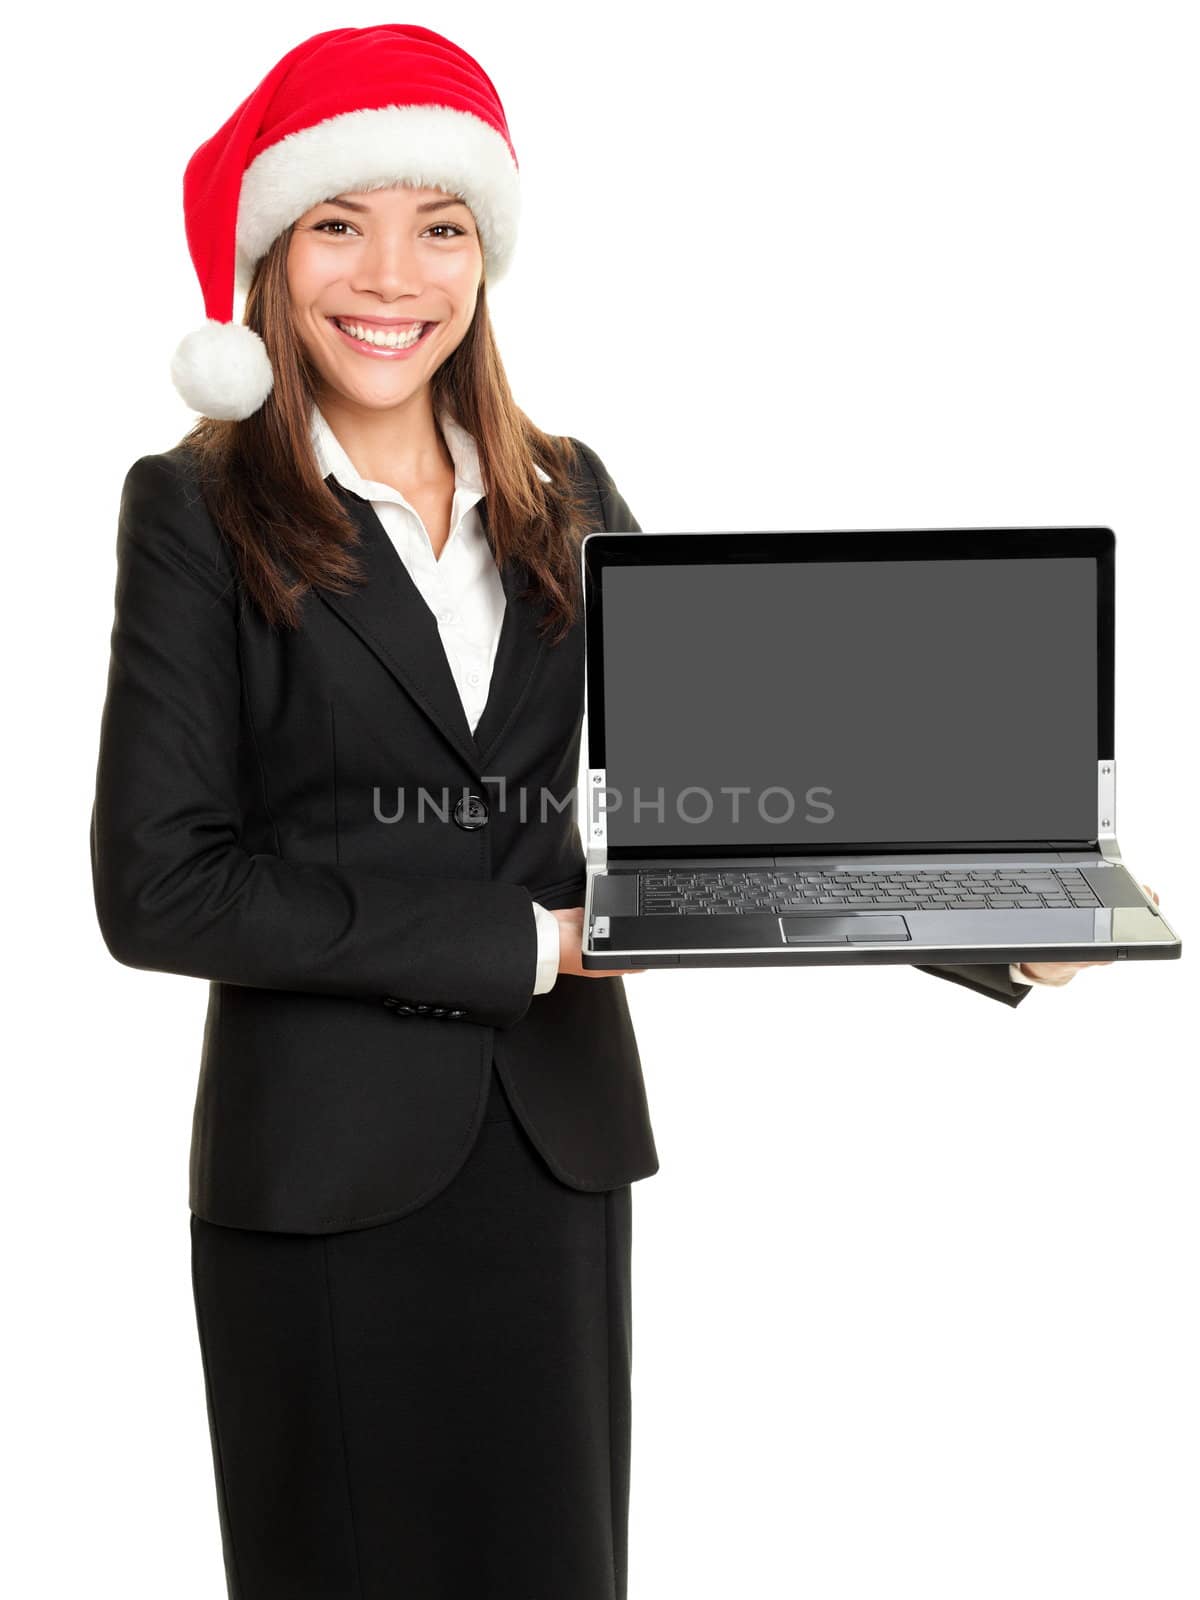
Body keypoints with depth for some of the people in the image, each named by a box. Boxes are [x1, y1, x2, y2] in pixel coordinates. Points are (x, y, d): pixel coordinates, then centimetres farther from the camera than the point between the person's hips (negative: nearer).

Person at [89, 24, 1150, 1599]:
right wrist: (515, 945, -14)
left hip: (559, 1142, 4)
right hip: (325, 1163, -3)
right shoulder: (199, 508, -6)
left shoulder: (565, 496, 6)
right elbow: (156, 884, -13)